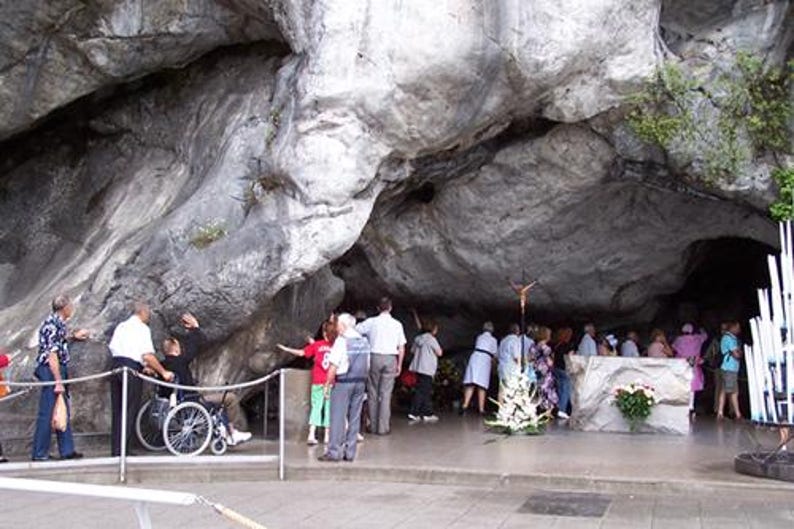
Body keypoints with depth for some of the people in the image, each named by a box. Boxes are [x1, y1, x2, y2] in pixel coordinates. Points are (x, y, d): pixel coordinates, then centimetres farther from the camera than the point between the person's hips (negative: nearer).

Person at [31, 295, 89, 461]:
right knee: (48, 413, -3)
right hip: (51, 372, -10)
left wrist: (74, 336, 41)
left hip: (59, 369, 10)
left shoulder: (58, 323, 10)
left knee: (64, 413, 13)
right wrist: (58, 381, -24)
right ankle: (39, 454, 5)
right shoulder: (52, 325, -19)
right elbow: (52, 355, -23)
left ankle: (67, 450, 19)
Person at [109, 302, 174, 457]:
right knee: (129, 411, -2)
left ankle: (116, 450, 16)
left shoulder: (120, 326, 18)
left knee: (117, 410, 11)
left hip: (116, 366, 7)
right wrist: (163, 372, -5)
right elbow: (148, 356, -13)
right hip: (132, 369, -7)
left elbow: (113, 348, 15)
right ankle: (122, 451, -3)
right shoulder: (142, 328, -4)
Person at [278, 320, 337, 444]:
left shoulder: (316, 345, -3)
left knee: (316, 407, 5)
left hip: (318, 383, 1)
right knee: (329, 409, 8)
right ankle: (327, 436, 10)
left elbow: (301, 353, 0)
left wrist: (285, 349, 14)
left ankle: (311, 435, -6)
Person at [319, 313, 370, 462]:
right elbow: (367, 366, 12)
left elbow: (334, 366, -13)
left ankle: (334, 451, -1)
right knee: (354, 417, 9)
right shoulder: (364, 341, 10)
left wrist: (328, 384, -7)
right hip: (360, 382, 6)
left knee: (338, 417, -2)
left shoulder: (341, 341, -10)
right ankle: (350, 452, 12)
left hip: (343, 382, -6)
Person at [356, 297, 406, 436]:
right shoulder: (397, 324, 3)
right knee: (386, 394, 2)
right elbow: (401, 348, 3)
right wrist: (399, 365, 11)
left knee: (373, 393, 10)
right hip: (390, 358, 0)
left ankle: (373, 426, 13)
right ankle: (383, 427, 1)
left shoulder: (371, 322, 0)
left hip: (374, 358, 0)